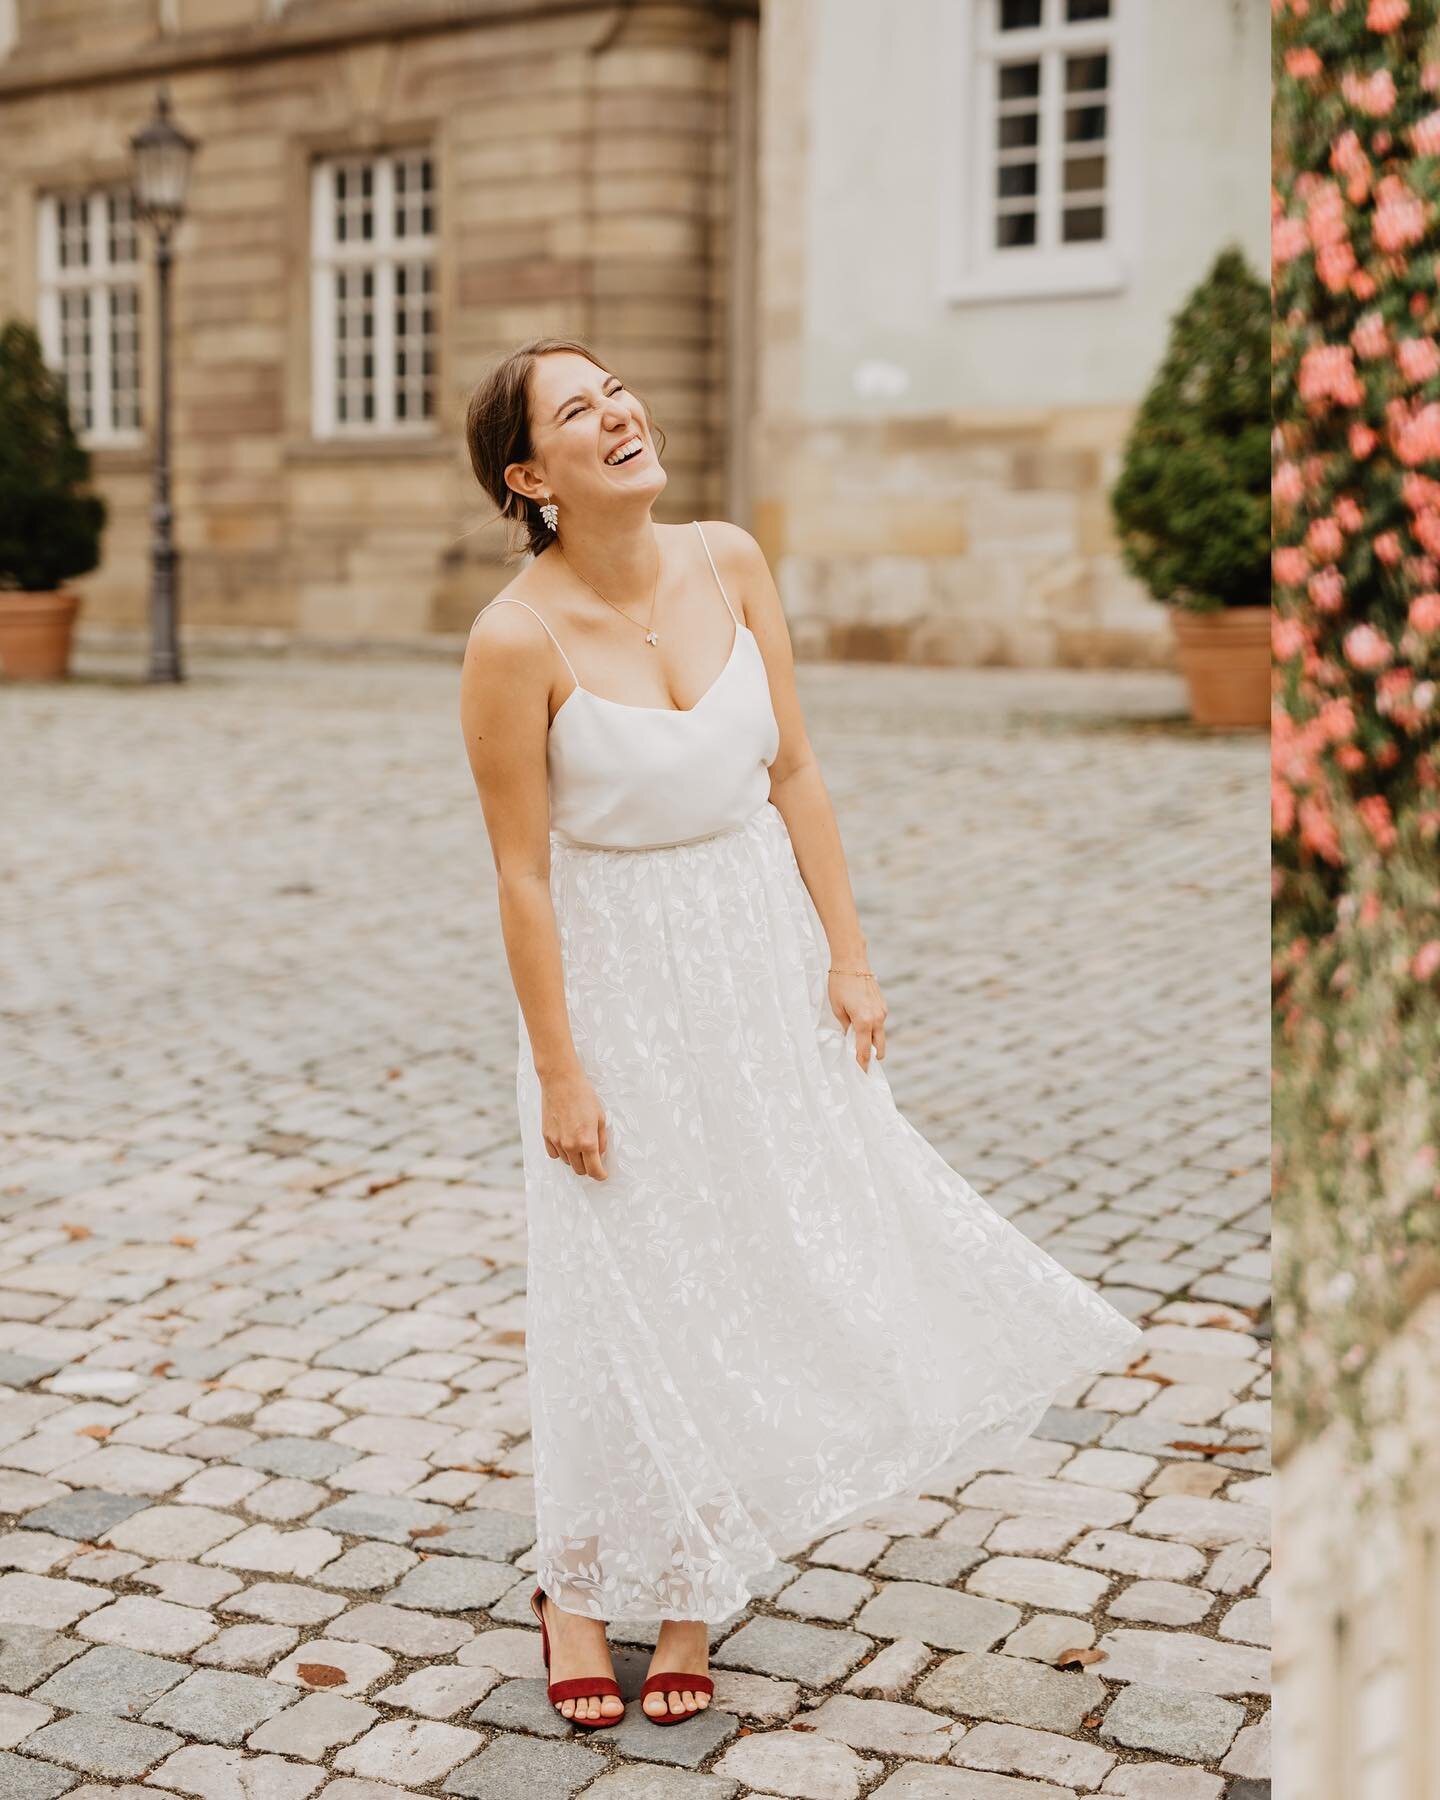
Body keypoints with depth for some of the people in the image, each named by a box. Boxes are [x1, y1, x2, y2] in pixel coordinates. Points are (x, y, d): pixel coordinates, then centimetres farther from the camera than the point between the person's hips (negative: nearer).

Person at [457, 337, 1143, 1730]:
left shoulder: (727, 562, -6)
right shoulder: (517, 639, -20)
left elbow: (794, 772, 0)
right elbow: (520, 871, -15)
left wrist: (847, 955, -1)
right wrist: (557, 1069, -13)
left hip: (763, 947, 5)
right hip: (619, 971, -5)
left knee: (769, 1255, 12)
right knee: (629, 1288, 6)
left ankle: (690, 1582, 33)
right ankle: (583, 1588, 29)